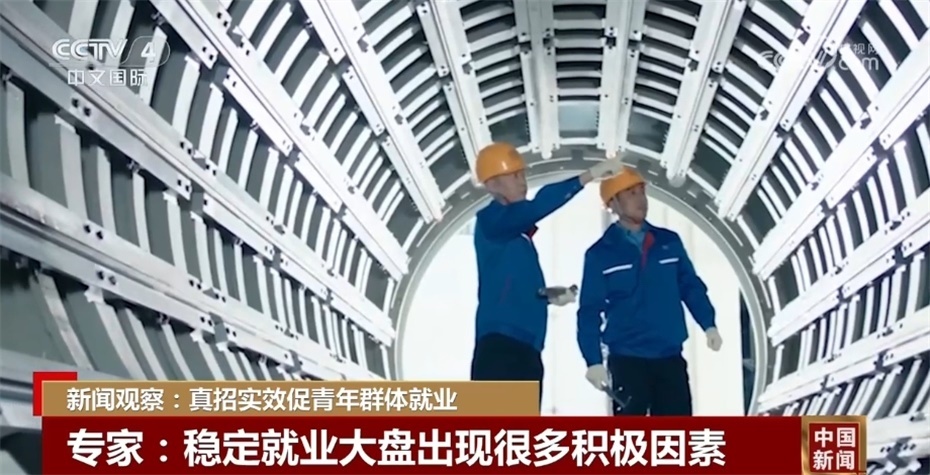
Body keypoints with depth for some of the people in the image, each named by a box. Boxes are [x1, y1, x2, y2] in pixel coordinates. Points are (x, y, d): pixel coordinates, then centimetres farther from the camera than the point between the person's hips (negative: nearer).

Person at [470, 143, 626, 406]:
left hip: (524, 348, 10)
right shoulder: (491, 221, -4)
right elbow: (539, 206, -22)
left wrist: (549, 295, 13)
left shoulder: (515, 231, 23)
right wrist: (590, 175, -25)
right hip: (500, 345, -10)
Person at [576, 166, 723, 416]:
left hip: (670, 358, 3)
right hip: (626, 360, -3)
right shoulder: (600, 254, -1)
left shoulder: (669, 242, 7)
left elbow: (691, 286, 12)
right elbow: (589, 311, -1)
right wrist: (594, 360, -8)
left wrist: (708, 324, -3)